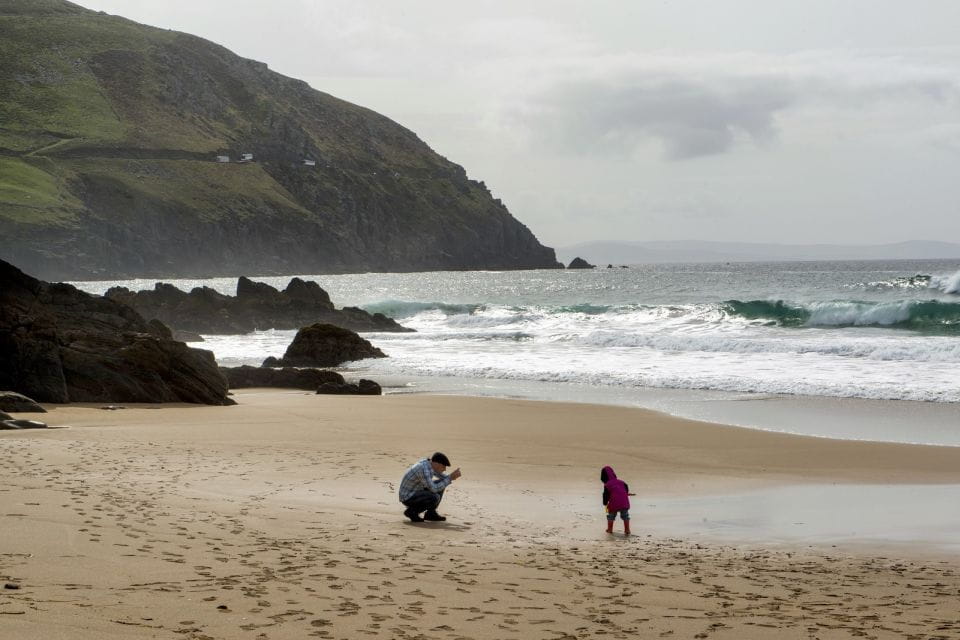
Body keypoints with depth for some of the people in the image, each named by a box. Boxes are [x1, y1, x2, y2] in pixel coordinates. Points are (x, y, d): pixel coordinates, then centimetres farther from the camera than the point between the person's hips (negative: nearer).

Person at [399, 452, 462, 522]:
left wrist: (452, 477, -11)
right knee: (435, 498, -30)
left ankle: (431, 513, 9)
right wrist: (450, 478, -25)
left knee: (441, 484, 7)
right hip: (408, 498, -10)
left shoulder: (429, 463, -1)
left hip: (415, 493, 10)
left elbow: (443, 478, 11)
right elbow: (433, 489, -30)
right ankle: (412, 511, -7)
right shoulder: (424, 470, -30)